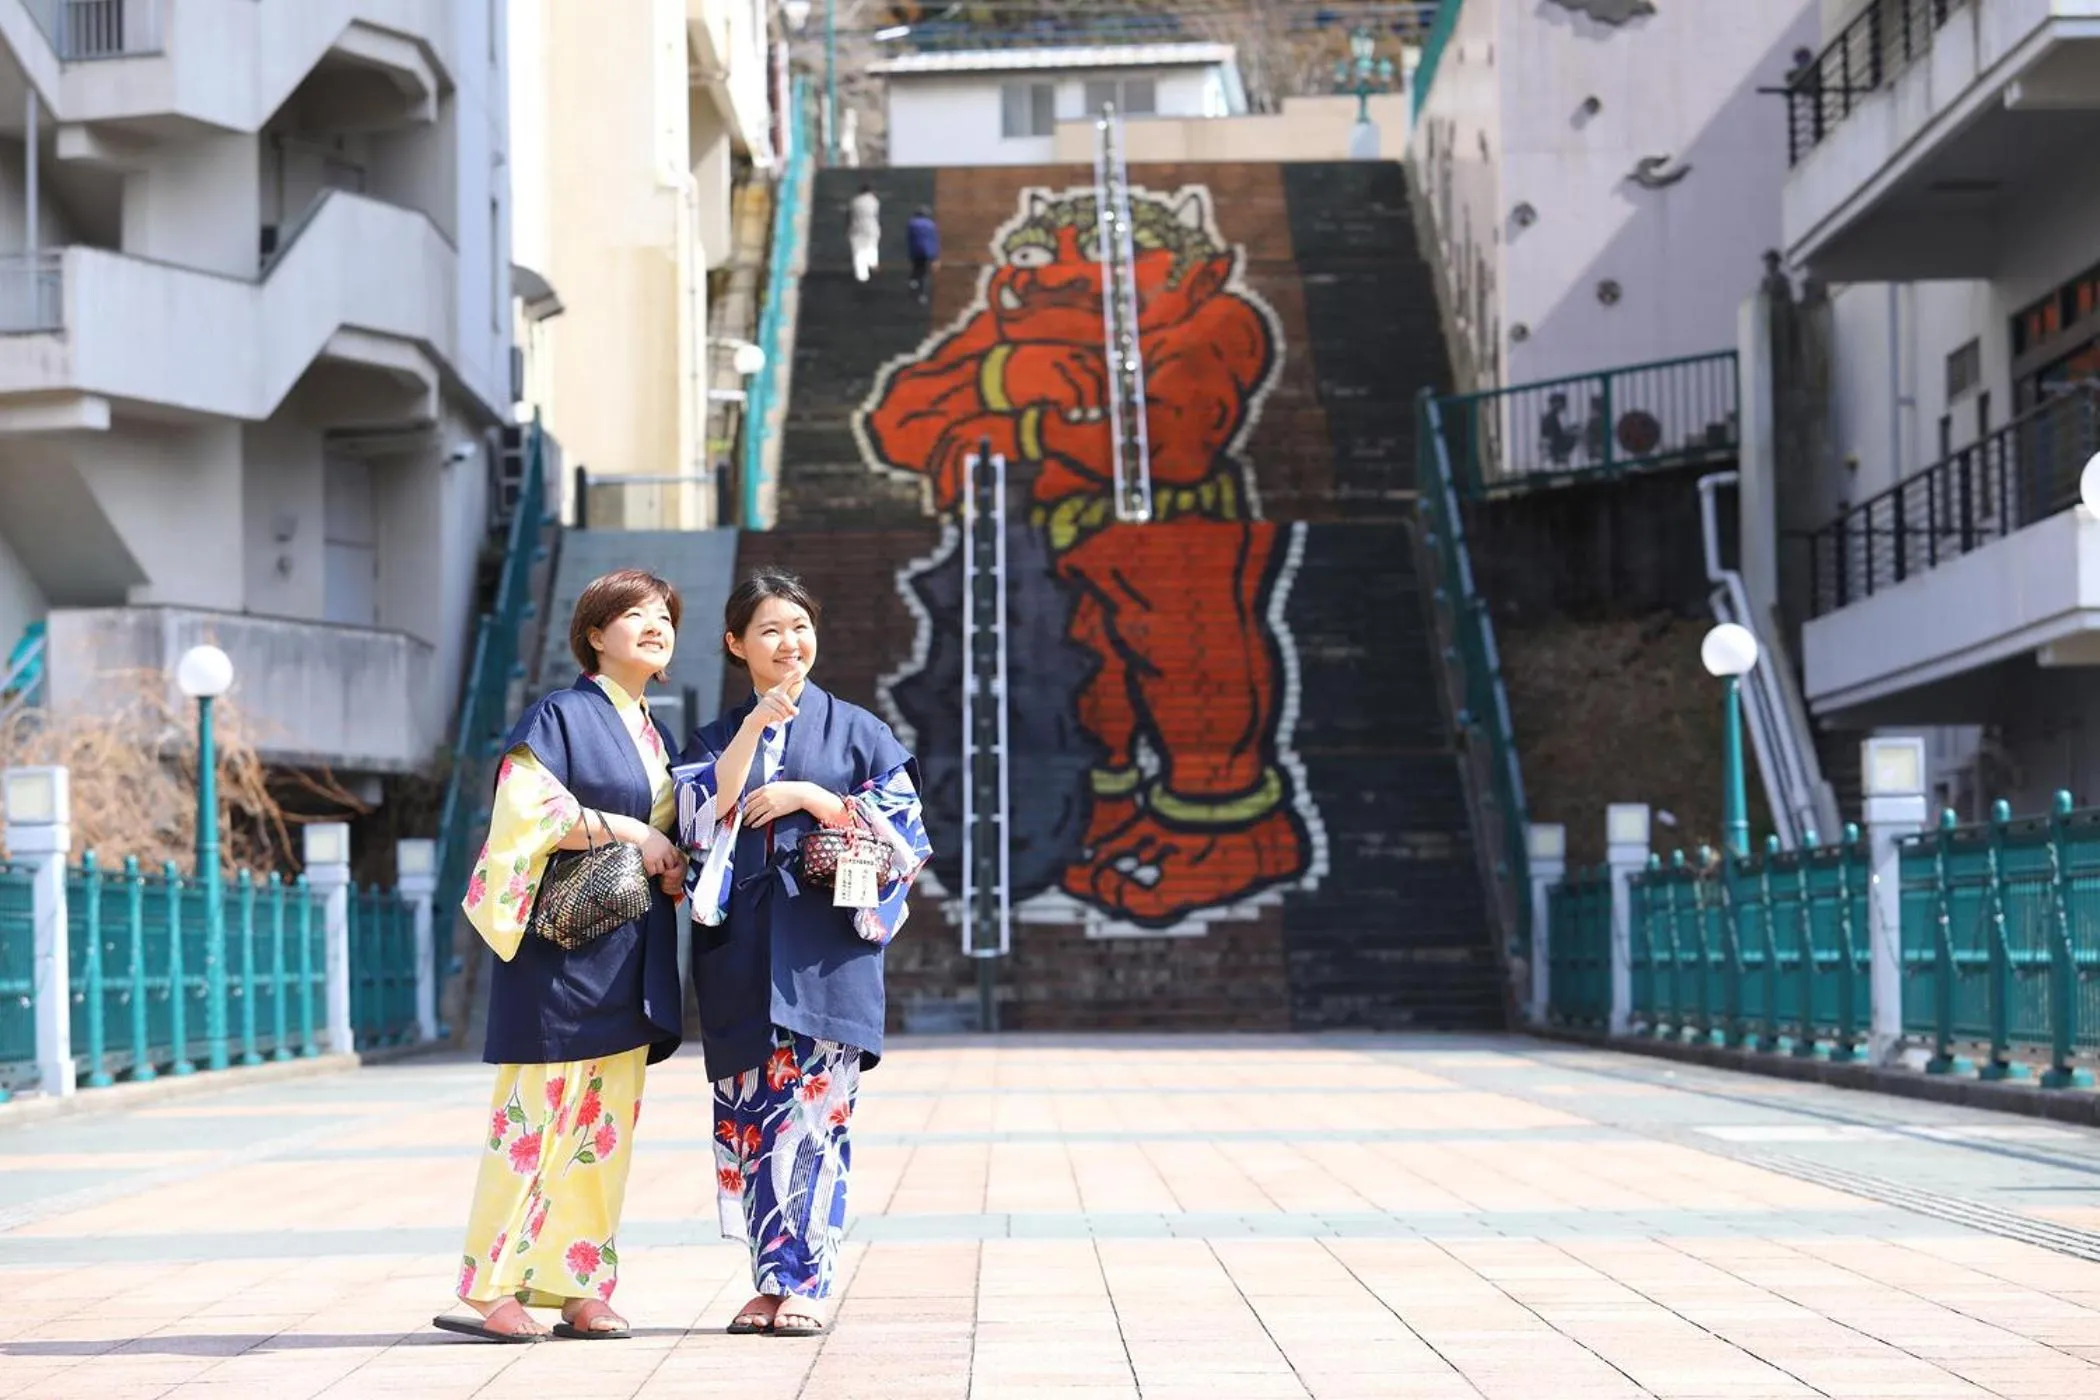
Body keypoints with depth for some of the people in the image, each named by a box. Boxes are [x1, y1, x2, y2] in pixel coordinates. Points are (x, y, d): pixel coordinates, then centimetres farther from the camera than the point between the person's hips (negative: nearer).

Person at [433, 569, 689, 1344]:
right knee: (539, 1109, -9)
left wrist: (674, 867, 4)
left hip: (629, 954, 8)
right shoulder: (560, 715, -4)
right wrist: (621, 831, -16)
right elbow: (524, 811, -16)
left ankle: (579, 1288, 8)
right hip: (562, 940, -8)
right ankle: (491, 1290, -6)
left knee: (607, 1118, 5)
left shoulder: (653, 736, 19)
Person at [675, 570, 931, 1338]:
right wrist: (753, 729, -12)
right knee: (749, 1110, 0)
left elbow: (904, 827, 3)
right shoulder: (714, 739, 14)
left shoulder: (856, 730, 9)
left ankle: (803, 1282, -4)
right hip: (741, 948, 2)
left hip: (826, 949, -2)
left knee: (813, 1109, -8)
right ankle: (770, 1279, 6)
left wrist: (815, 798, -8)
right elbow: (699, 820, -4)